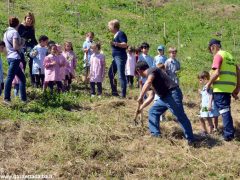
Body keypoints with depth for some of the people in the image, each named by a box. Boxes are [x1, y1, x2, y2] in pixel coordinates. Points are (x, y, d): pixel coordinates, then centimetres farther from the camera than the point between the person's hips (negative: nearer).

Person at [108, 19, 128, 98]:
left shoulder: (120, 33, -11)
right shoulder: (116, 34, 17)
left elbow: (125, 45, -22)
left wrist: (115, 43, -31)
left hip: (120, 57, -11)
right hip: (116, 57, 11)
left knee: (121, 75, -10)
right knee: (110, 73, 14)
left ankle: (123, 94, -9)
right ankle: (114, 92, 20)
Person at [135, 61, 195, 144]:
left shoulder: (151, 71, -2)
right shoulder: (150, 75, 25)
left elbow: (148, 83, -26)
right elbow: (151, 97, 31)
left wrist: (141, 97, -25)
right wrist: (141, 108, 36)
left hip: (173, 94, -10)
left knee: (181, 117, -10)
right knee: (153, 112, 14)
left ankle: (191, 140, -10)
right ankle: (156, 135, 13)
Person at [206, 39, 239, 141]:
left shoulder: (218, 55, -6)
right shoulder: (229, 56, 20)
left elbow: (217, 72, -18)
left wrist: (209, 84, -6)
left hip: (221, 87, -8)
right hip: (229, 87, 8)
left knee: (224, 110, -6)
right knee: (226, 110, 17)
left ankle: (229, 134, -9)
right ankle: (229, 131, 22)